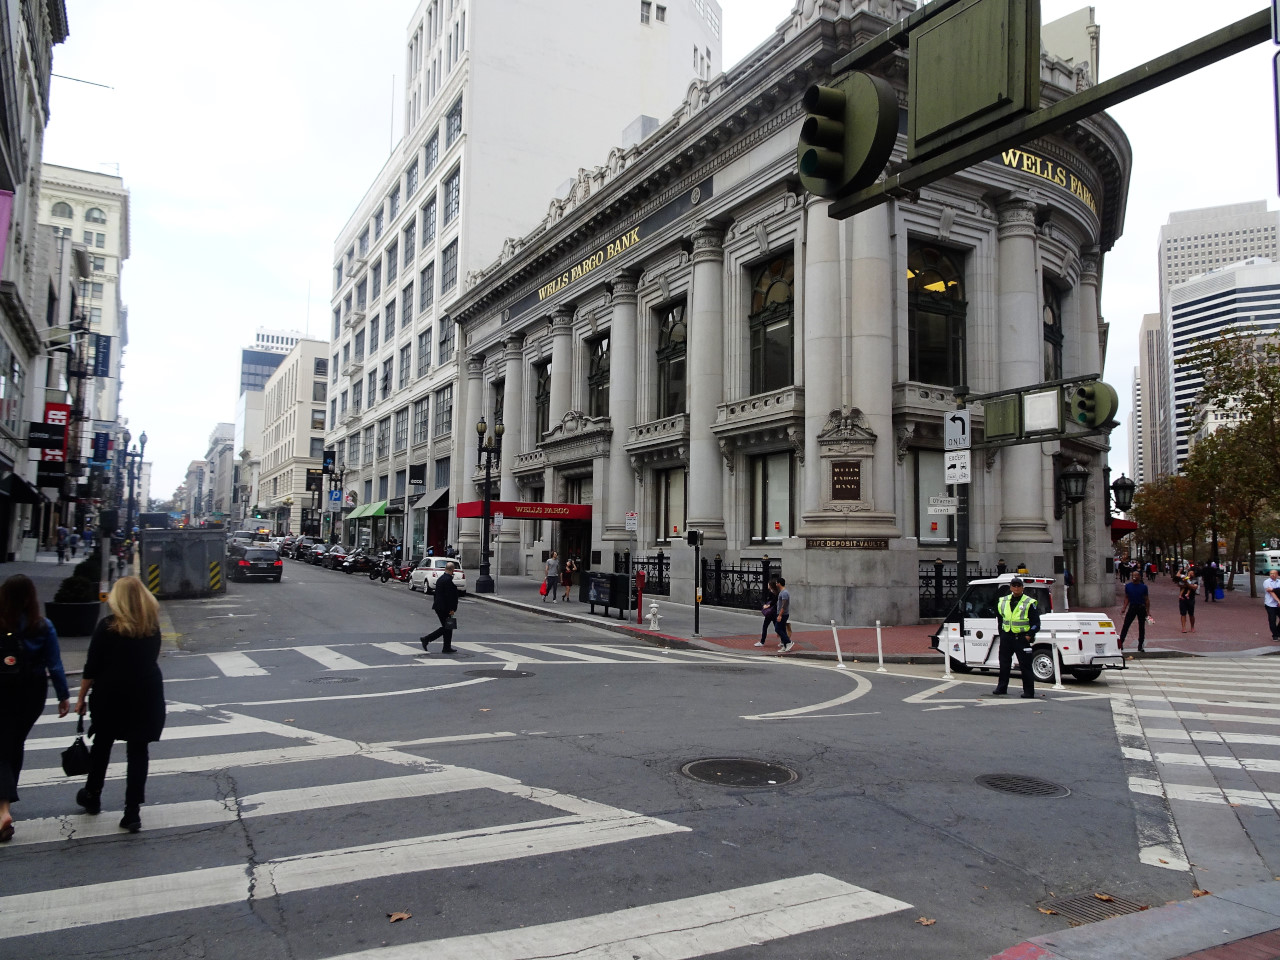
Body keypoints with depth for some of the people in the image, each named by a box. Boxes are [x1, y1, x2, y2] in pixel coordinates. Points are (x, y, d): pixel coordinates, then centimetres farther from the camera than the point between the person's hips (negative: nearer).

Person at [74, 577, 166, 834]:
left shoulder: (107, 626, -10)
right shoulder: (152, 626, 0)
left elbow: (92, 666, -8)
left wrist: (81, 697, 1)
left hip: (111, 694, -2)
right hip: (146, 694, 2)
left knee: (102, 744, 20)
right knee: (138, 751, 5)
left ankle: (92, 796, 39)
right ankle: (132, 813, 3)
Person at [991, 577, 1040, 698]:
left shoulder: (1029, 603, -3)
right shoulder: (1003, 602, 10)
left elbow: (1036, 623, -3)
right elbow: (1000, 618, 21)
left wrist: (1029, 635, -12)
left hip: (1022, 638, -5)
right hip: (1006, 637, 5)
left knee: (1025, 665, -2)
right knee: (1004, 663, 11)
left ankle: (1028, 691, 5)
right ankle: (1001, 688, 20)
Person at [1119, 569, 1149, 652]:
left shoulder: (1143, 587, -2)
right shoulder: (1128, 586, 2)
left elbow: (1146, 599, 2)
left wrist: (1147, 612, -1)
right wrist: (1124, 608, -3)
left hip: (1141, 608, 0)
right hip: (1132, 607, 0)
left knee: (1141, 627, 6)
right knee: (1125, 626, -5)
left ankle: (1140, 647, 14)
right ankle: (1120, 643, -2)